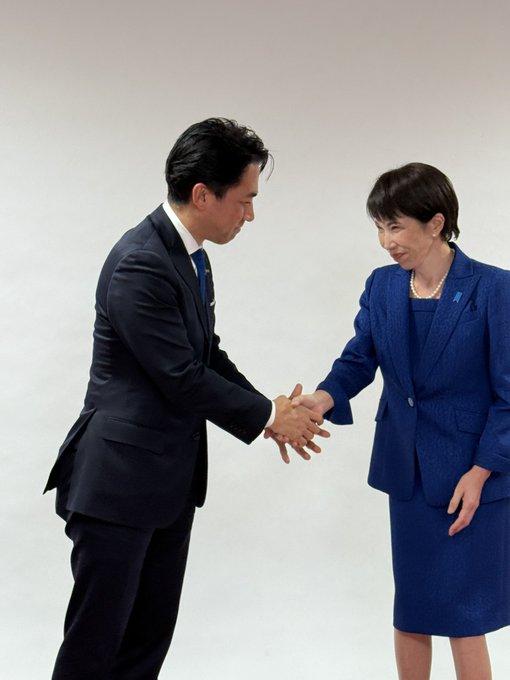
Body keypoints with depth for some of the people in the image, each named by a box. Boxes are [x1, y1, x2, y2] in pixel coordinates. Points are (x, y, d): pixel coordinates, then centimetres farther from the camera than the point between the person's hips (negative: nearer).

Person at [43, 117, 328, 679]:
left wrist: (271, 410, 4)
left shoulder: (188, 255, 9)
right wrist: (267, 416, -8)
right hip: (120, 481, -9)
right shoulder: (140, 264, -22)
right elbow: (183, 380, -21)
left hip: (170, 483, 10)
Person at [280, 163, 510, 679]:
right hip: (408, 469, 5)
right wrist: (323, 399, -22)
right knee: (410, 609, 14)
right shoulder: (383, 287, 2)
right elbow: (359, 359, -1)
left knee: (461, 615, 0)